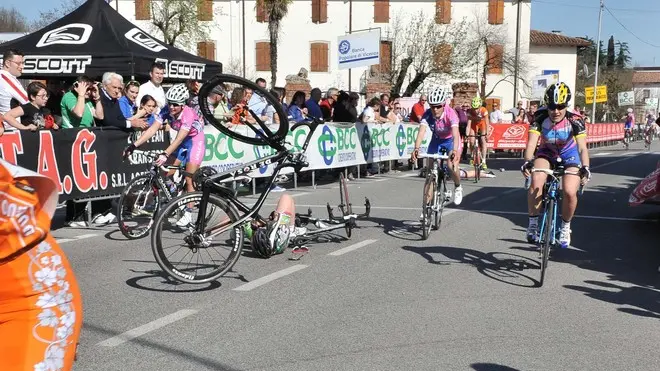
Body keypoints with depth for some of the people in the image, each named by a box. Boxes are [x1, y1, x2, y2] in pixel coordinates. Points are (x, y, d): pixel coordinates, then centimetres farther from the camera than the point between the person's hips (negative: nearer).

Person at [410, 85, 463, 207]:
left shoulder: (451, 113, -33)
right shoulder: (427, 114, -26)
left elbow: (455, 134, -44)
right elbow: (421, 132, -37)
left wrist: (455, 151, -61)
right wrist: (416, 149, -55)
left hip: (451, 140, -3)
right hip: (436, 140, 3)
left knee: (452, 167, -24)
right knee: (430, 169, -5)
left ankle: (458, 187, 9)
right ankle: (428, 201, 5)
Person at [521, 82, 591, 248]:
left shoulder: (575, 121, -24)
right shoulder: (540, 118, -22)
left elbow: (582, 148, -29)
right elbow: (531, 143, -31)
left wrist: (585, 168, -46)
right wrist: (527, 162, -49)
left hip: (569, 155, 0)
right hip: (547, 153, 1)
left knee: (570, 192, -22)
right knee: (536, 181, -30)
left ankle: (565, 226, 7)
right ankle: (533, 223, -14)